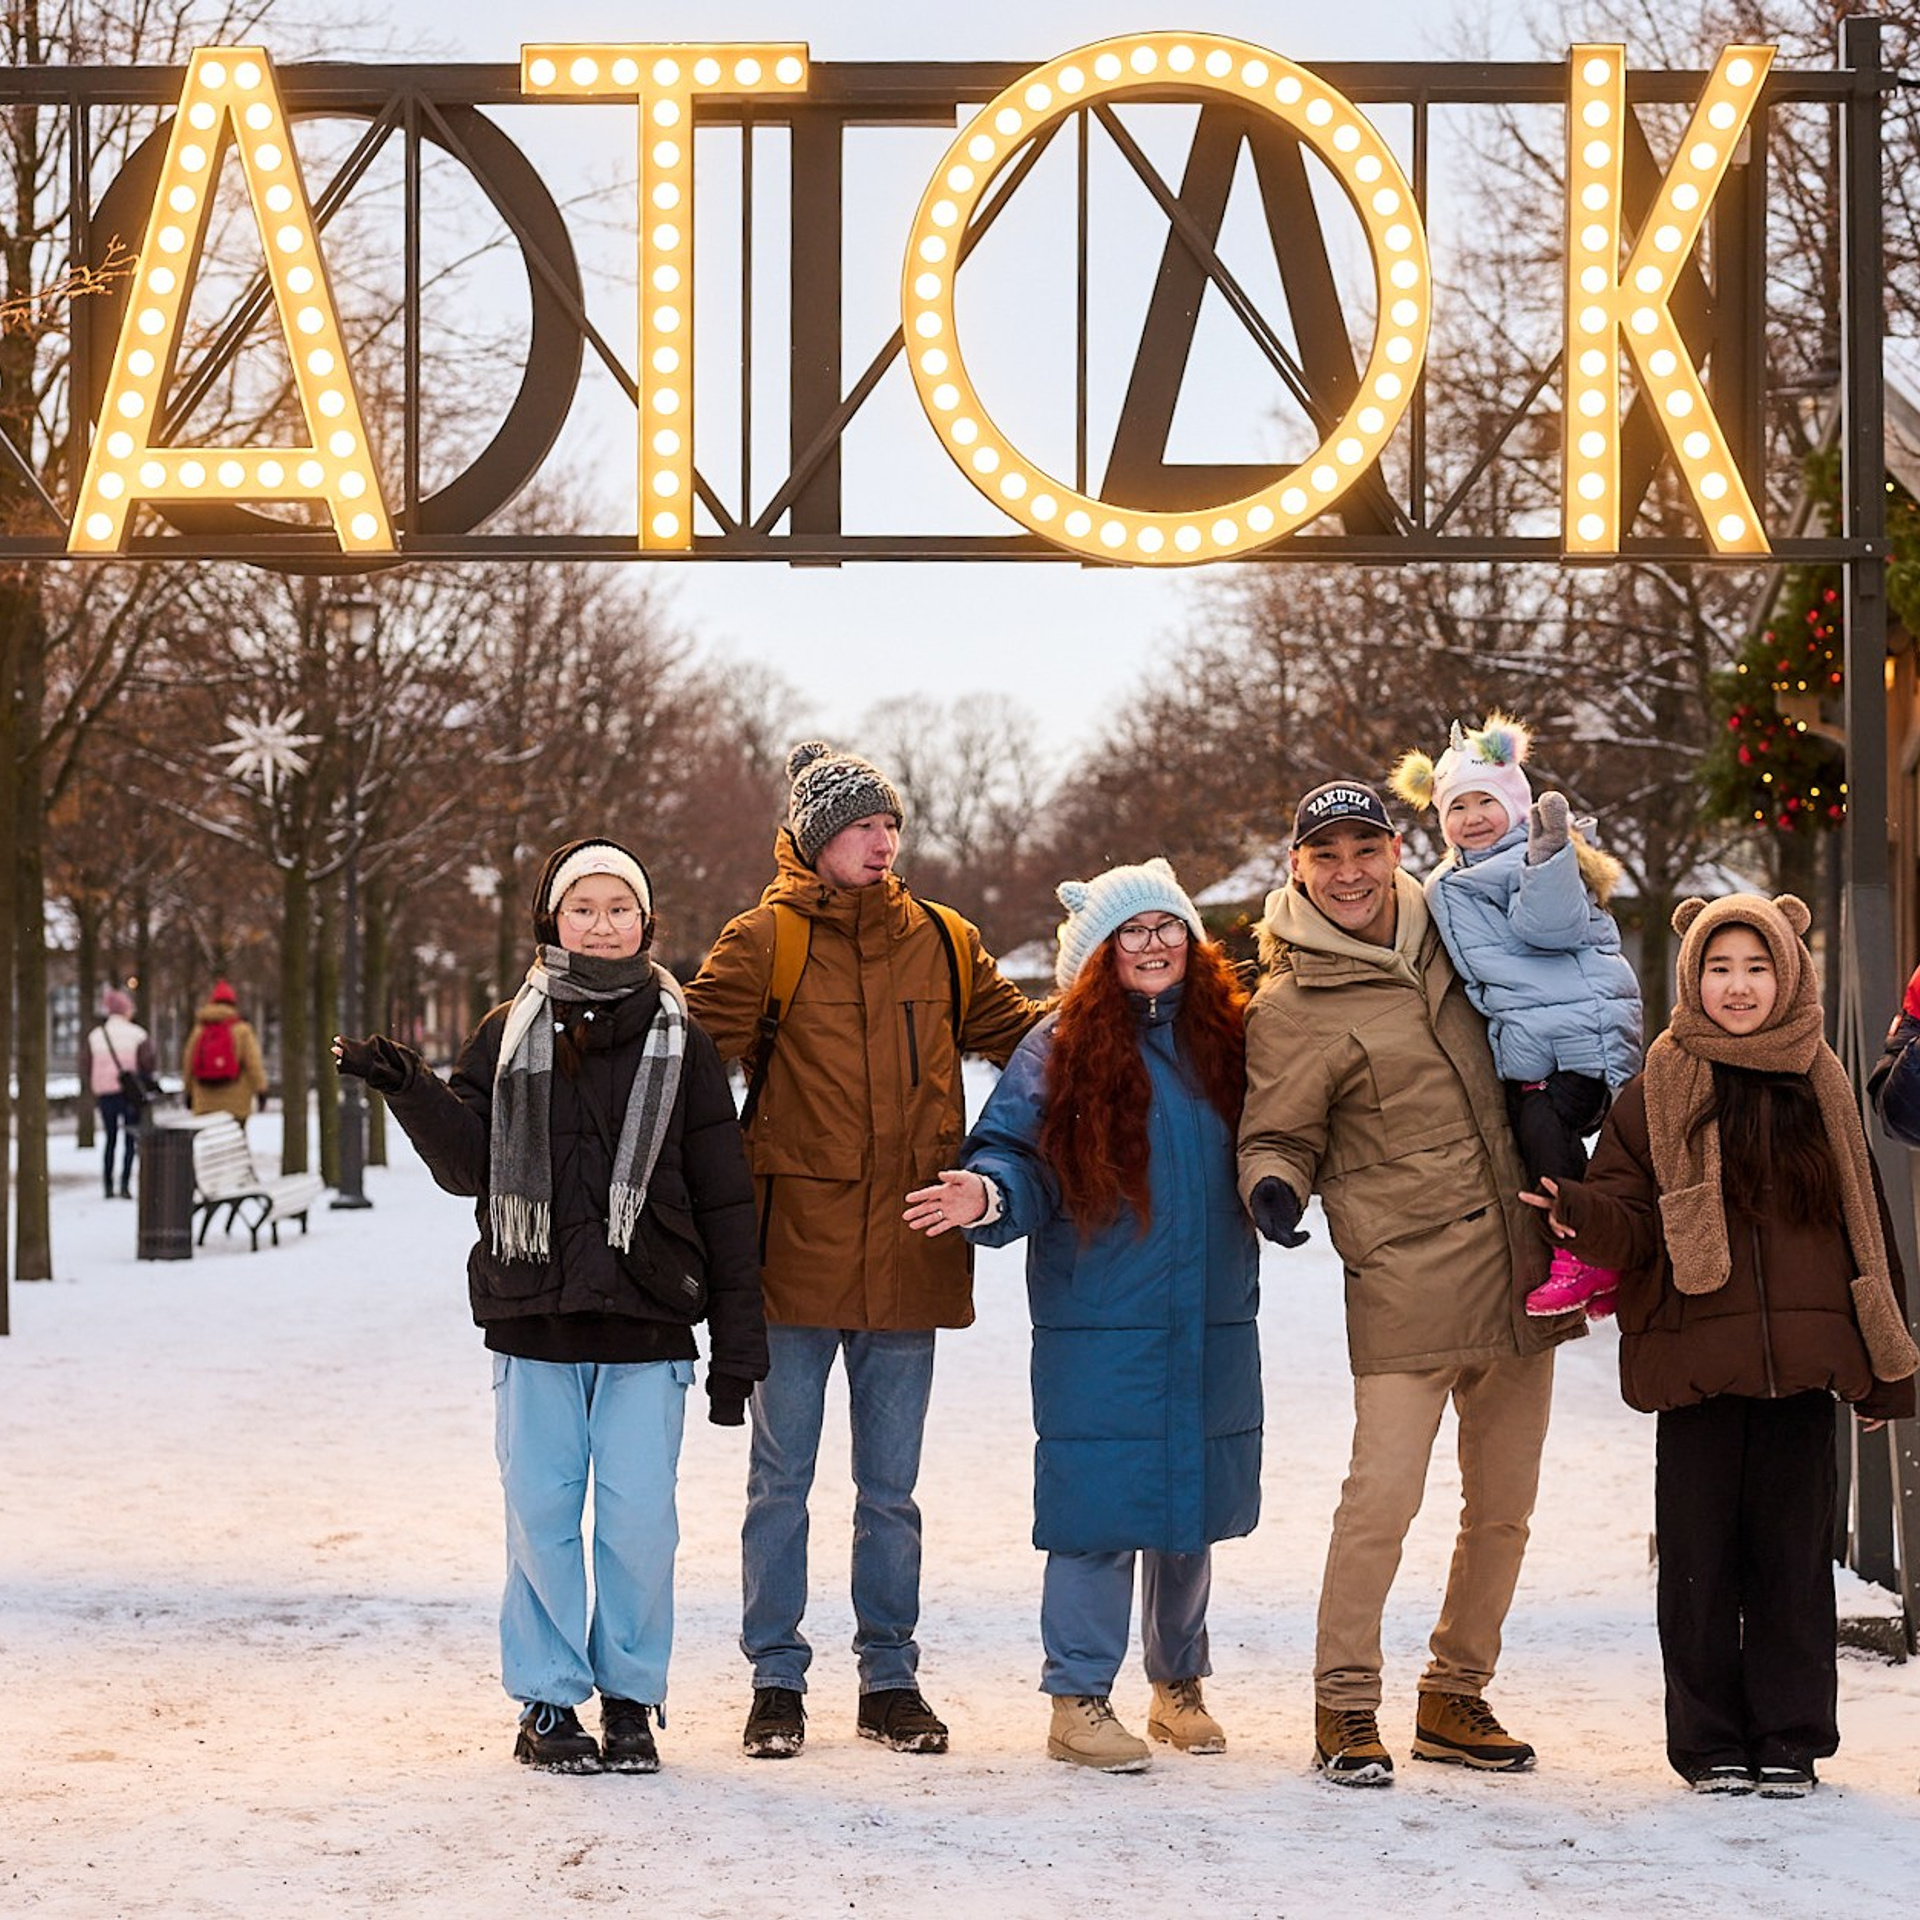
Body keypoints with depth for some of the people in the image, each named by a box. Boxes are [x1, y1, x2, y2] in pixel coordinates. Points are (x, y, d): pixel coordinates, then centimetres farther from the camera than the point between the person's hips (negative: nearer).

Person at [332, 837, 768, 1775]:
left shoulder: (681, 1043, 6)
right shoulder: (509, 1037, 10)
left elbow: (723, 1200, 6)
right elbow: (471, 1163, 1)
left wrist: (737, 1345, 3)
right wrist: (409, 1087, -16)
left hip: (648, 1324, -1)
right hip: (534, 1319, 1)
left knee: (639, 1518, -2)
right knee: (541, 1512, 3)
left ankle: (630, 1697, 12)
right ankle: (548, 1701, 14)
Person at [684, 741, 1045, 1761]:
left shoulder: (942, 942, 10)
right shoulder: (764, 939, -2)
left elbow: (1019, 1032, 20)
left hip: (907, 1255, 3)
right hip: (796, 1250, -3)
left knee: (890, 1486, 11)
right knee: (781, 1478, 5)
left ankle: (890, 1678, 20)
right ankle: (776, 1680, 14)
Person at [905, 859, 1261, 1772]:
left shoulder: (1228, 1037, 8)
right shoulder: (1061, 1047, -3)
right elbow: (1018, 1155, -7)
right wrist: (988, 1194, -26)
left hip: (1211, 1327, 4)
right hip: (1098, 1327, -4)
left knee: (1193, 1504, 12)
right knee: (1100, 1506, -5)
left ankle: (1179, 1684, 28)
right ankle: (1078, 1700, 6)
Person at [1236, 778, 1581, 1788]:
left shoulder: (1448, 933, 10)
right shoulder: (1291, 1006, -5)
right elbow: (1278, 1137, -2)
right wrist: (1274, 1187, -21)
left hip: (1518, 1270, 6)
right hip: (1405, 1277, -6)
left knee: (1503, 1506, 11)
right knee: (1383, 1494, -14)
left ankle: (1454, 1699, 25)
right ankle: (1346, 1708, 1)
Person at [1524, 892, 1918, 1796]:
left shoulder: (1821, 1087, 9)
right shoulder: (1657, 1093, 2)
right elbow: (1629, 1220, -2)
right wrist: (1581, 1212, -27)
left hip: (1802, 1361, 2)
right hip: (1697, 1364, -2)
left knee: (1794, 1549, 6)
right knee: (1699, 1554, 3)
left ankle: (1790, 1738, 17)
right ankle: (1711, 1742, 14)